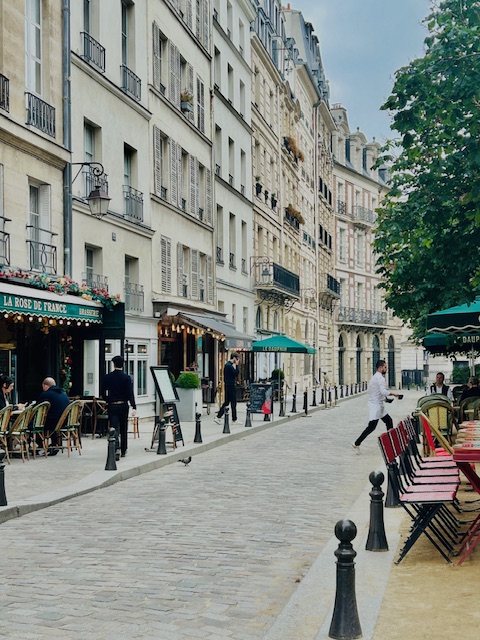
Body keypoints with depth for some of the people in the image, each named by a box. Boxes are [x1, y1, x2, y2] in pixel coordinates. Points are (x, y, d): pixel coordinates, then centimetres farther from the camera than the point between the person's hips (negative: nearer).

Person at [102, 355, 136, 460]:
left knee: (115, 429, -3)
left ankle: (117, 449, -23)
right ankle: (123, 451, 25)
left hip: (112, 406, 0)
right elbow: (130, 394, -13)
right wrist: (134, 407, -15)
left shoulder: (107, 377, 0)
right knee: (124, 429, 14)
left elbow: (104, 393, 6)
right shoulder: (126, 378, -6)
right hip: (123, 405, 0)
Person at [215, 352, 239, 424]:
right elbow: (236, 373, -19)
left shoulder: (227, 364, 14)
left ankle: (218, 417, 6)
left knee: (226, 402, 11)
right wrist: (236, 365, -13)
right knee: (233, 403, 0)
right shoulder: (229, 366, -18)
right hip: (231, 386, -10)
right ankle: (234, 419, 8)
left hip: (227, 385, 10)